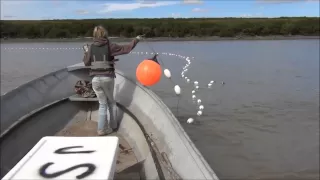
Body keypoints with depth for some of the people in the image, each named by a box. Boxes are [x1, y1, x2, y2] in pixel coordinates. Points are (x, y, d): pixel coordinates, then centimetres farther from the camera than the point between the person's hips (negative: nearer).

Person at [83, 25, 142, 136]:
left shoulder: (91, 47, 2)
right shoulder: (110, 46, -4)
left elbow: (87, 63, 9)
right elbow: (126, 49, 0)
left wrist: (86, 53, 28)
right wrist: (136, 40, 14)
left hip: (96, 79, 2)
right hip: (108, 78, -1)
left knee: (102, 103, 12)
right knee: (111, 101, 20)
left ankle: (102, 129, 9)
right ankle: (113, 125, 27)